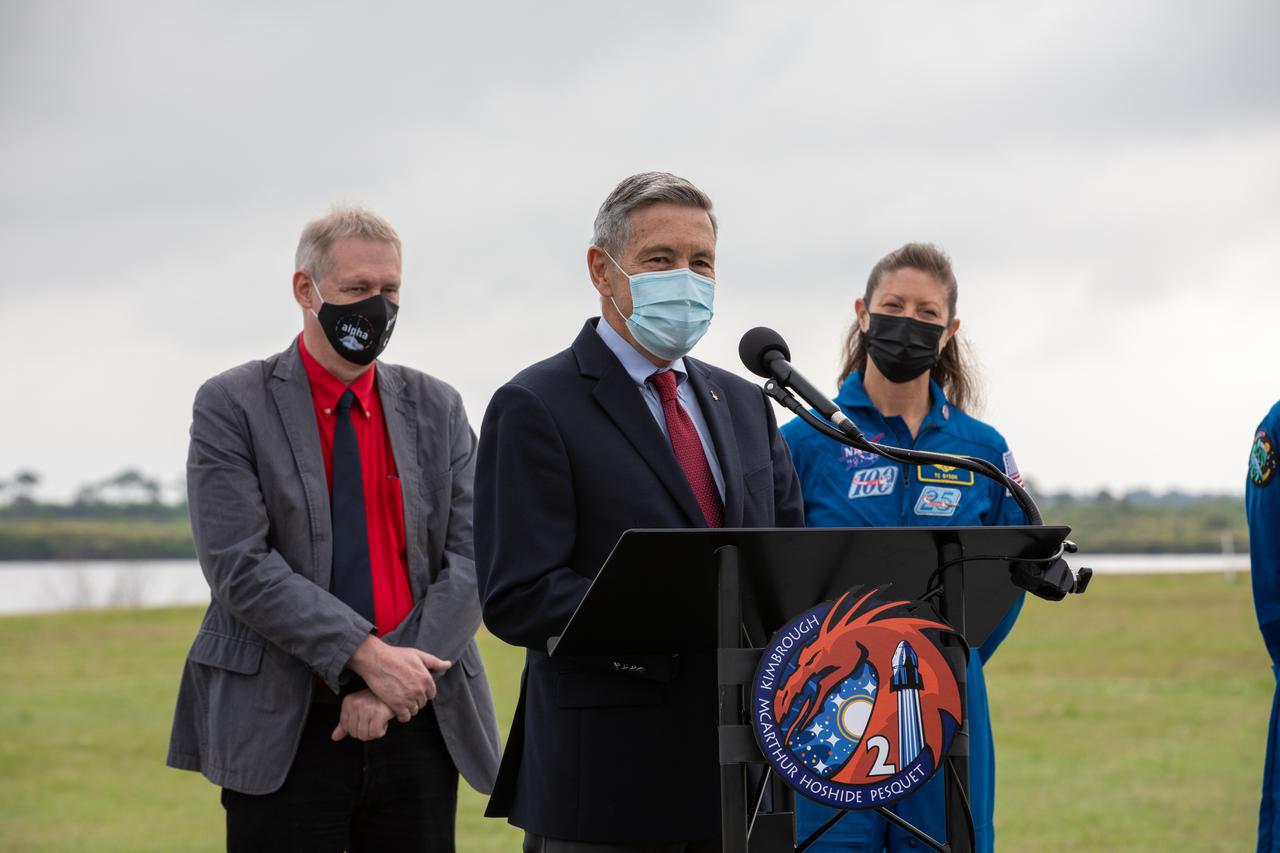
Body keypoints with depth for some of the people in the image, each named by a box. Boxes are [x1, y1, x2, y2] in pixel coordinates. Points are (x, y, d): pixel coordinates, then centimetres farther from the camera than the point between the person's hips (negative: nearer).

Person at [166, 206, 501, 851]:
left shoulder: (437, 409, 10)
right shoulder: (233, 406, 0)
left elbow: (470, 561, 2)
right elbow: (239, 566, -10)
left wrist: (397, 681, -11)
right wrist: (365, 655, -18)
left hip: (417, 726, 3)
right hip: (282, 737, -3)